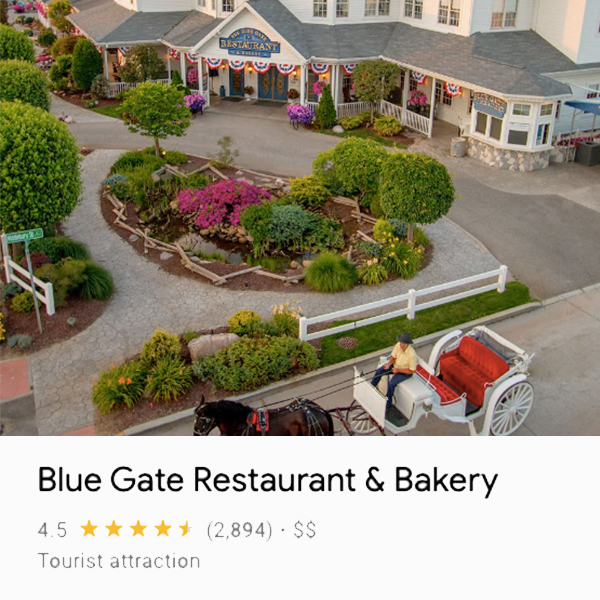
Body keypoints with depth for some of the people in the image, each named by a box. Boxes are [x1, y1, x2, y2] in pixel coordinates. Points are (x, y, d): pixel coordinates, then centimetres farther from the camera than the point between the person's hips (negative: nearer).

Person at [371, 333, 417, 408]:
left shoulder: (412, 355, -34)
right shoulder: (398, 345, -17)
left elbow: (412, 370, -23)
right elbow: (394, 357, 0)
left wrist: (398, 370, -25)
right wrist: (389, 364, -19)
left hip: (405, 372, -7)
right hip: (395, 365, 7)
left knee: (391, 383, -26)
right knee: (379, 371, -6)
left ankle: (388, 402, -5)